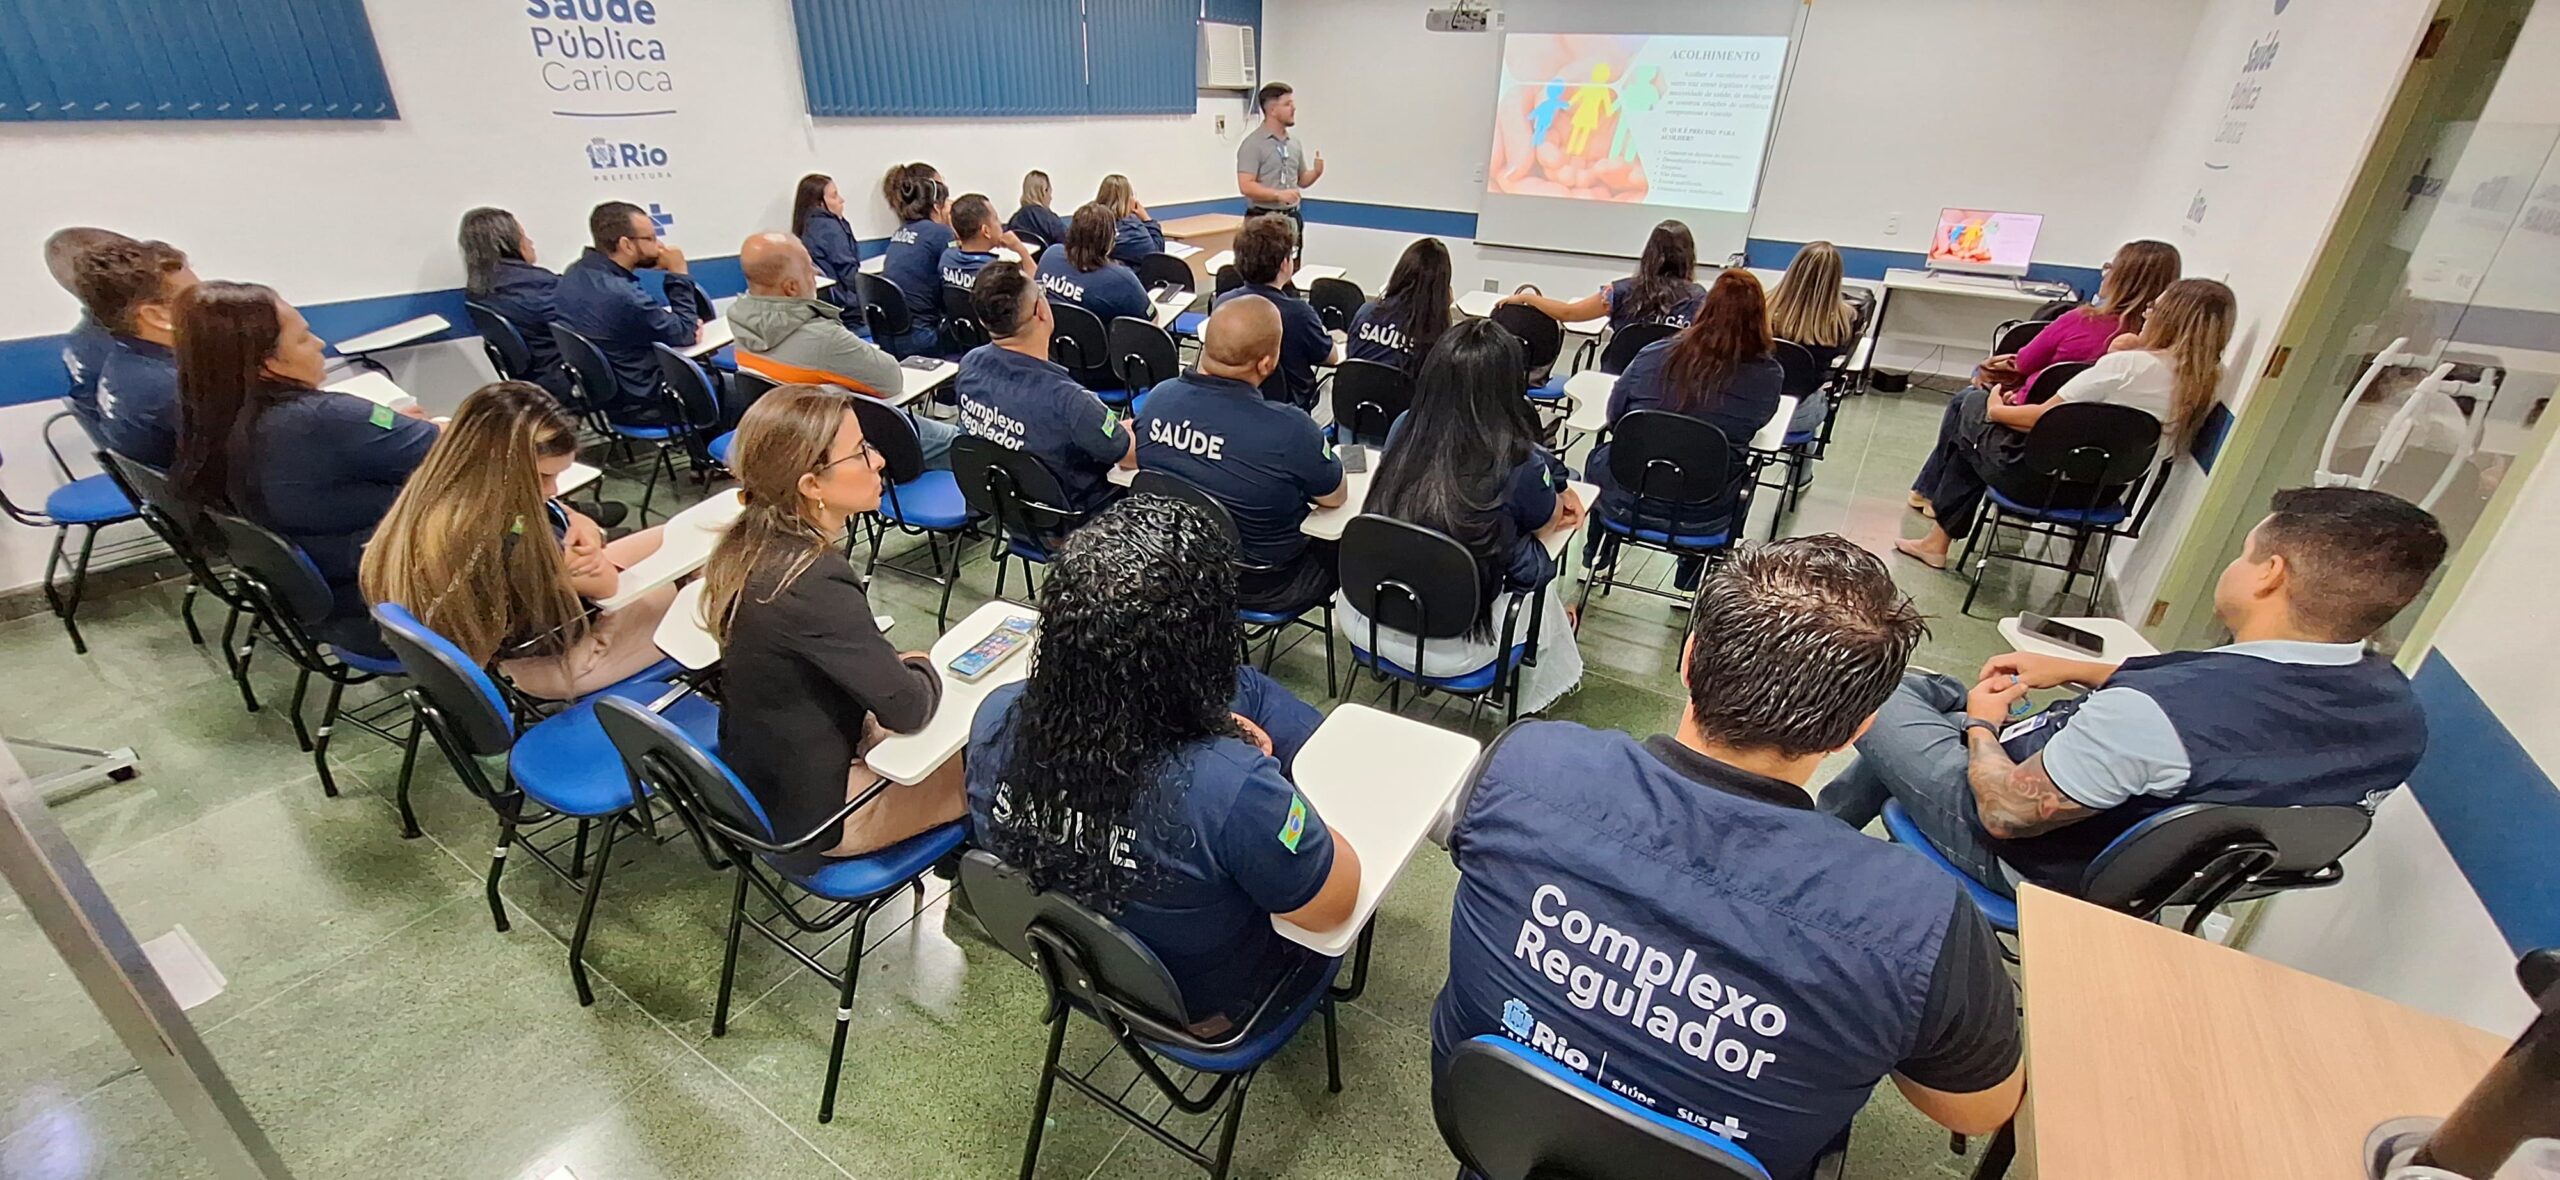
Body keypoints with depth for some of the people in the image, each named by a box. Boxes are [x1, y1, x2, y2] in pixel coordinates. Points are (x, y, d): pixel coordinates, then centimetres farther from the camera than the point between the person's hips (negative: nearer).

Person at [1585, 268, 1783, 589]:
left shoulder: (1654, 355, -11)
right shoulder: (1768, 376, -12)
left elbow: (1613, 415, 3)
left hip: (1625, 502, 0)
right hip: (1702, 519, 0)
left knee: (1600, 455, 33)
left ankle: (1595, 554, 47)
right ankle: (1691, 578, 41)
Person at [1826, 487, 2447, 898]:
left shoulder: (2152, 714, -40)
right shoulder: (2398, 709, -13)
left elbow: (2006, 811, -28)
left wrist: (1982, 727, -8)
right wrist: (2078, 670, 6)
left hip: (2024, 858, -8)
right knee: (1923, 685, 22)